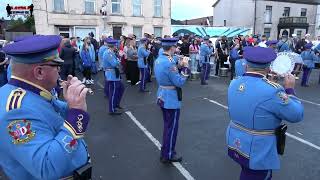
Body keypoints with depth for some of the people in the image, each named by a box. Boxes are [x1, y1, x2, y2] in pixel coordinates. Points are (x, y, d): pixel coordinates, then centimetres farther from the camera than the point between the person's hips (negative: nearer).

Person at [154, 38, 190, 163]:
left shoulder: (158, 59, 5)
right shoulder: (169, 62, -24)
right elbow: (179, 83, -21)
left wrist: (179, 67, 5)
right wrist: (185, 68, -11)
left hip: (162, 97, 9)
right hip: (171, 100, -9)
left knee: (167, 126, 22)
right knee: (171, 127, 6)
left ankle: (165, 151, 37)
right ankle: (168, 155, 20)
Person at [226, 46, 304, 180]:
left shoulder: (234, 83, -5)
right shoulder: (272, 90, -27)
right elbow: (297, 115, -13)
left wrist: (266, 80, 15)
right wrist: (290, 89, -2)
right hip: (257, 153, -6)